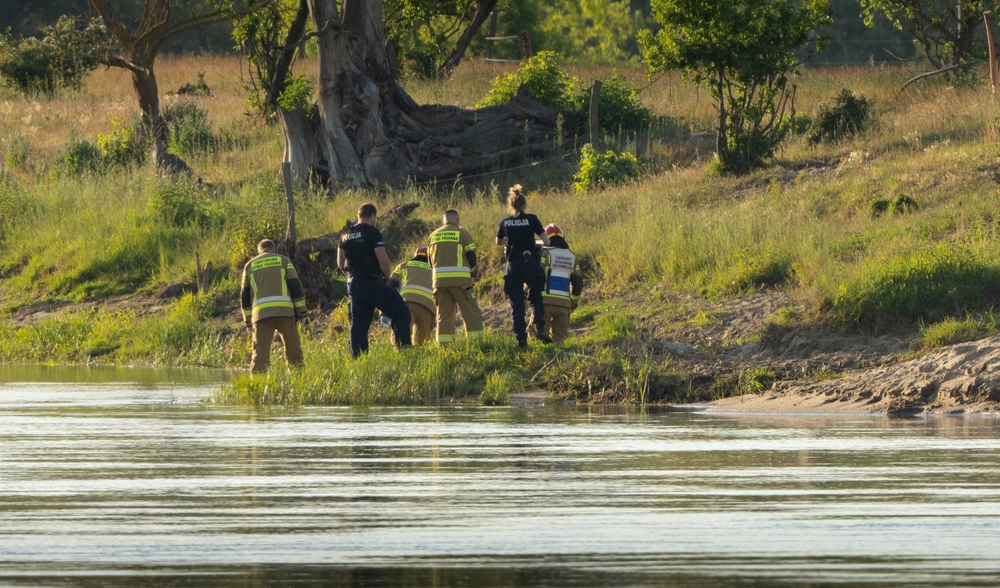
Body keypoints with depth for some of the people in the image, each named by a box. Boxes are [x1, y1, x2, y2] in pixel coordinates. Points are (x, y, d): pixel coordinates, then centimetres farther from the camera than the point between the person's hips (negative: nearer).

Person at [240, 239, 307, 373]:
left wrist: (248, 320, 23)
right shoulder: (283, 260, 14)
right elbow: (295, 286, 6)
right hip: (285, 311, -1)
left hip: (261, 313, 1)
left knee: (261, 351, -1)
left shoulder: (250, 265, 19)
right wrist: (301, 311, 8)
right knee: (293, 348, 8)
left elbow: (244, 295, 18)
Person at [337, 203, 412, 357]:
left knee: (358, 323, 8)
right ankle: (404, 349, -10)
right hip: (373, 284, -6)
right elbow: (383, 259, -16)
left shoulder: (345, 235, 11)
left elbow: (340, 263, 16)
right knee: (401, 312, 1)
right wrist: (387, 277, -1)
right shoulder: (372, 232, -11)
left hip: (354, 285, 6)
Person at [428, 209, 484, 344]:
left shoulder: (433, 236, 13)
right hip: (460, 280, -4)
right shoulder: (462, 233, -1)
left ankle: (444, 344, -1)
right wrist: (471, 270, 17)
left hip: (439, 280, 4)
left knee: (444, 314, 7)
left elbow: (430, 260, 17)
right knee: (471, 312, 1)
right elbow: (471, 257, -2)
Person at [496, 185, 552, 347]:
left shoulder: (505, 222, 5)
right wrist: (540, 244, 19)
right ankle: (539, 328, -8)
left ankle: (521, 338, 1)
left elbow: (498, 242, 21)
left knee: (516, 303, 7)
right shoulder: (531, 219, -2)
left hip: (513, 265, 1)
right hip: (531, 263, -1)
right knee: (536, 299, 14)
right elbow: (546, 241, -3)